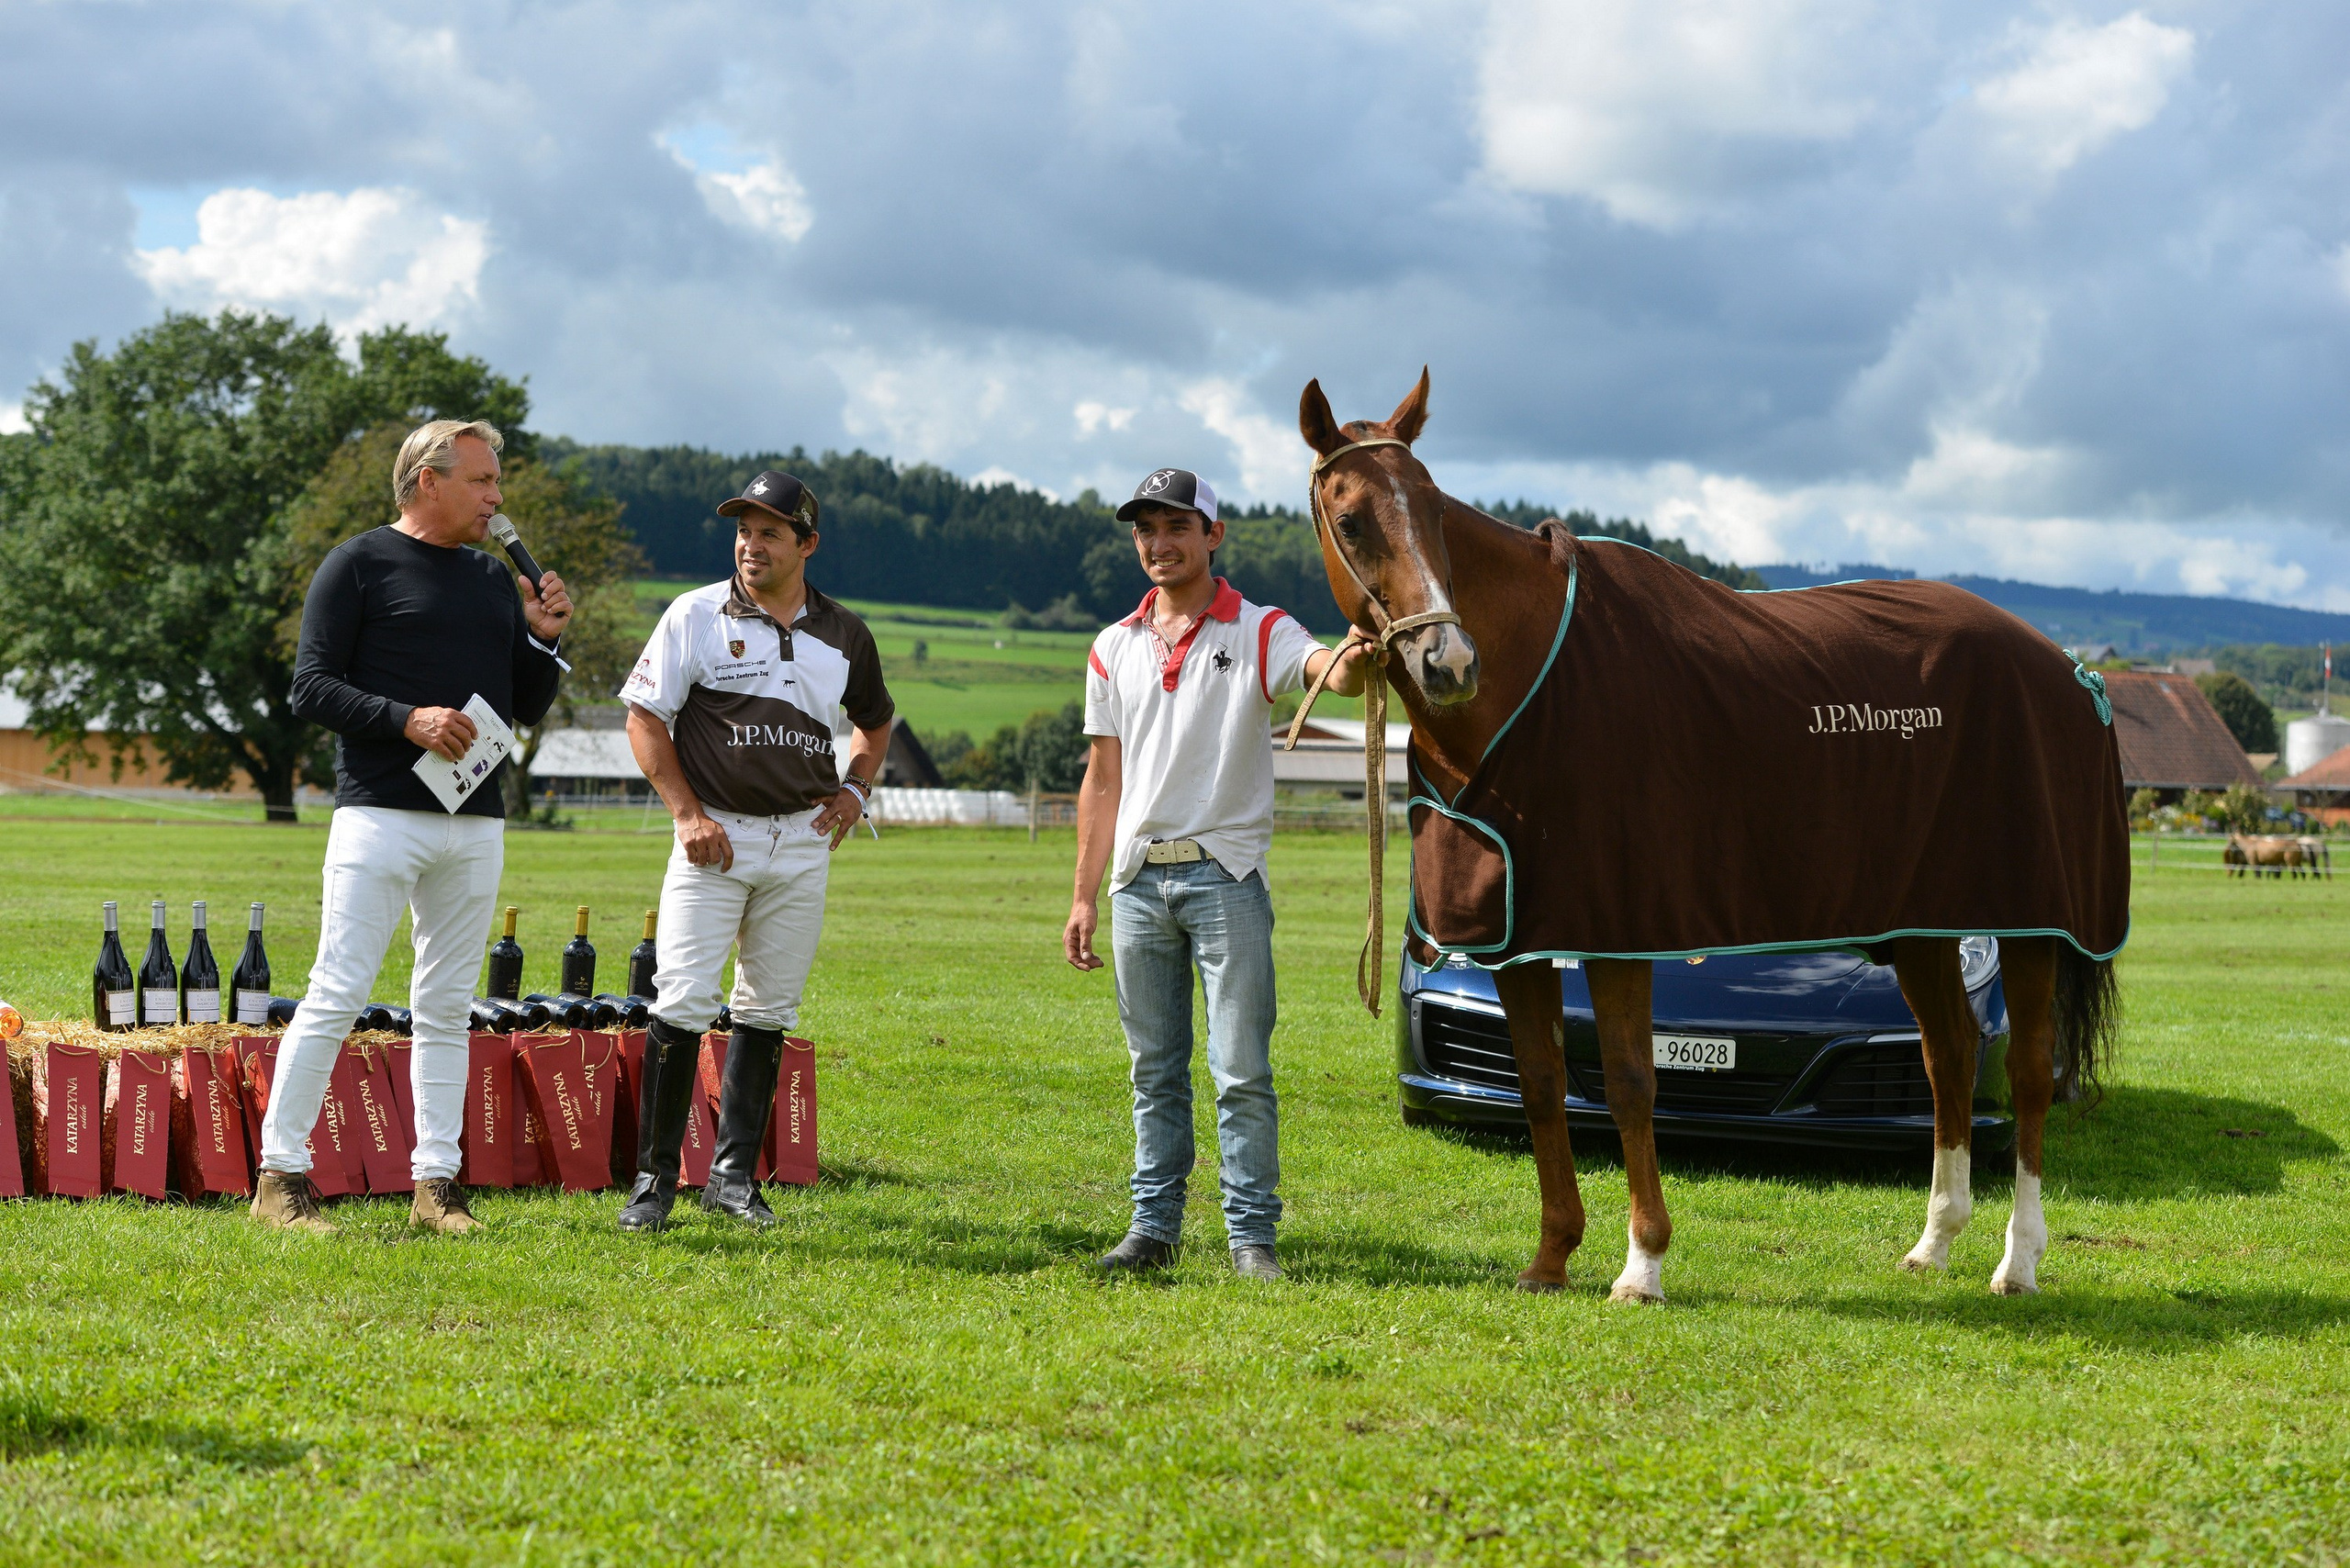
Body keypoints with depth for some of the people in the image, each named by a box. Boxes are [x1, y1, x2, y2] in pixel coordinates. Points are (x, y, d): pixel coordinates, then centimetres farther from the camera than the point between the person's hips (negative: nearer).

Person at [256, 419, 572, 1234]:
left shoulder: (494, 578, 18)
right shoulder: (359, 564, 0)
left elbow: (530, 708, 22)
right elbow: (312, 687, -6)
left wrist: (545, 640, 3)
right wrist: (408, 719, -18)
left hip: (477, 823, 6)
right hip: (381, 813, -6)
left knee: (447, 1007, 7)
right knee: (339, 993, -9)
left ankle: (436, 1183, 11)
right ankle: (280, 1175, -3)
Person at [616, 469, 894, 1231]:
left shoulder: (843, 634, 9)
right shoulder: (696, 615, -1)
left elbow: (875, 722, 25)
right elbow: (645, 718, -2)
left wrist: (855, 788, 6)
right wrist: (687, 813, -12)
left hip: (803, 841, 4)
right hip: (715, 836, -3)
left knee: (769, 1012, 6)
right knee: (682, 1004, -11)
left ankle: (734, 1174, 14)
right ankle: (655, 1177, -3)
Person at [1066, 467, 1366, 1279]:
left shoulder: (1259, 633, -1)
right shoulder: (1115, 649, 12)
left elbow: (1326, 670, -22)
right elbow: (1103, 780, 14)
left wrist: (1353, 662, -48)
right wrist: (1084, 895, 10)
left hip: (1226, 876, -4)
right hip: (1139, 880, 4)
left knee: (1243, 1072, -5)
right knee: (1154, 1070, 10)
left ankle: (1252, 1235, 0)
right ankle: (1155, 1225, 17)